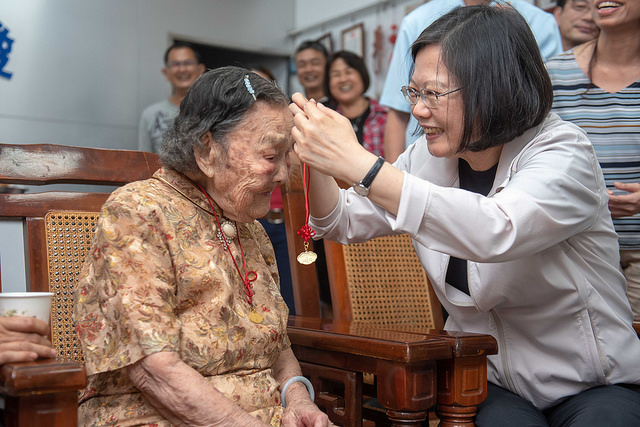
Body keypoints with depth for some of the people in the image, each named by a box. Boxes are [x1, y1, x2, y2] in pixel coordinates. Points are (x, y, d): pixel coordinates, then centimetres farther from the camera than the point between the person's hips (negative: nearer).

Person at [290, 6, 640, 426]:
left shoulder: (563, 153, -16)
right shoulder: (429, 156, 2)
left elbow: (496, 231, -36)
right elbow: (343, 223, 5)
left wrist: (357, 162, -38)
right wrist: (315, 157, -14)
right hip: (490, 384, 3)